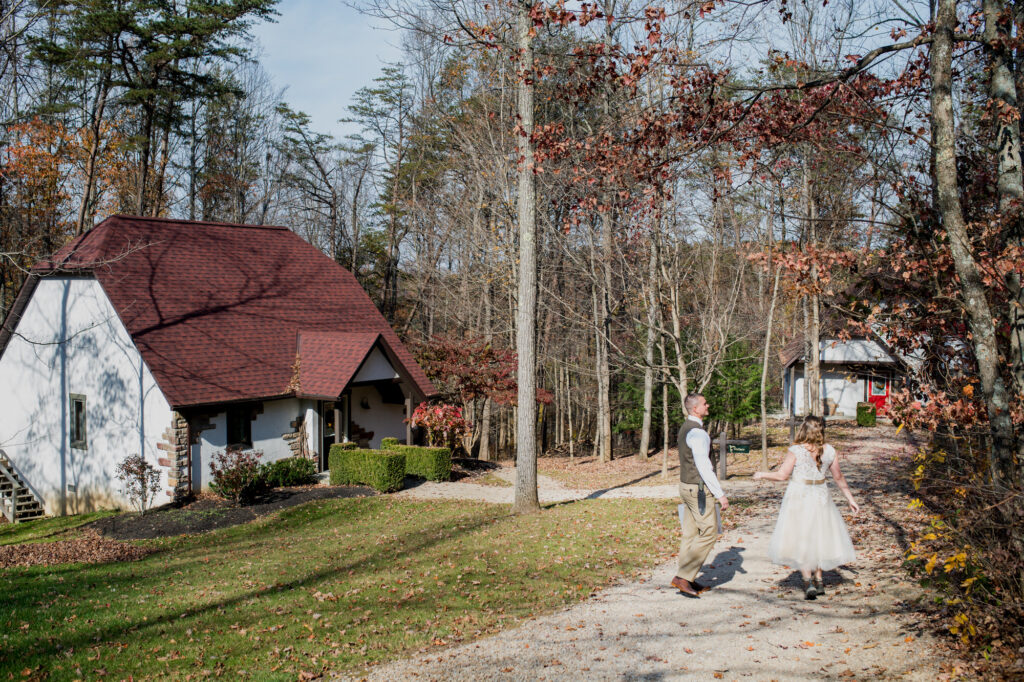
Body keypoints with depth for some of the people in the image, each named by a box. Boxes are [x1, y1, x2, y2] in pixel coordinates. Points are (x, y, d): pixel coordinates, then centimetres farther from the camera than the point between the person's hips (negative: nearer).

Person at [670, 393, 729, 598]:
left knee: (691, 534, 12)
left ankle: (687, 579, 17)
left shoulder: (685, 428, 13)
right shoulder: (697, 433, -20)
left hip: (687, 486, 10)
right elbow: (704, 466, -23)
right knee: (708, 534, -6)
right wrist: (720, 494, -21)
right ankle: (683, 576, -7)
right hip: (698, 489, -10)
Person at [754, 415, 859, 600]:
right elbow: (838, 477, 7)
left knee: (800, 538, 2)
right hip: (820, 498, 4)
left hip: (799, 497, -4)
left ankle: (808, 581, -9)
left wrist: (762, 475, 8)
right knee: (818, 537, 17)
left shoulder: (796, 451, -12)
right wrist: (850, 499, 17)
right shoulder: (829, 451, 0)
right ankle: (818, 580, 20)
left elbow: (782, 475, -9)